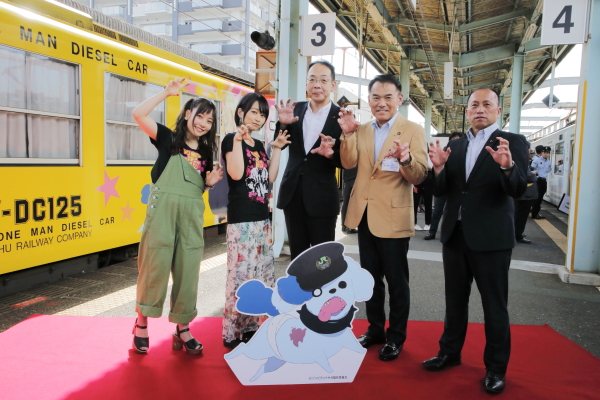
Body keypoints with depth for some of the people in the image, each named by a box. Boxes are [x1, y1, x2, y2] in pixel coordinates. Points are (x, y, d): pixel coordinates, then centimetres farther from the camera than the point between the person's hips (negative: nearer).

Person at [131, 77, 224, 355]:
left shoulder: (205, 152, 14)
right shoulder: (168, 139, 3)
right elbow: (138, 114, -11)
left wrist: (210, 183, 0)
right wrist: (167, 92, -9)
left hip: (191, 217, 4)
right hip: (162, 212, -4)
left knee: (187, 271, 6)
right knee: (155, 266, -1)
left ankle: (182, 329, 19)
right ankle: (142, 323, 19)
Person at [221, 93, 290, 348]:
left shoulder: (259, 145, 17)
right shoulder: (231, 140, -4)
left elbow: (270, 178, 11)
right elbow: (236, 174, -19)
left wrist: (277, 149, 10)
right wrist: (238, 140, -20)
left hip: (262, 218, 8)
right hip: (241, 219, -8)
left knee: (262, 275, 11)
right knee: (241, 276, -7)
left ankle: (250, 327, 24)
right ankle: (231, 334, 7)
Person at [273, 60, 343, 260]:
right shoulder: (296, 109, 5)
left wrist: (331, 153, -27)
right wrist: (283, 124, -14)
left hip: (322, 197, -4)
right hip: (292, 193, 4)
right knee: (296, 253, 15)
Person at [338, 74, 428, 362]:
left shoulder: (413, 130, -8)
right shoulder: (362, 130, 8)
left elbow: (419, 177, -17)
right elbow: (349, 164, -3)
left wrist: (406, 159, -38)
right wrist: (347, 134, -17)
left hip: (393, 216, -5)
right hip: (364, 214, 5)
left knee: (396, 280, 8)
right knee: (371, 276, 17)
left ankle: (396, 337, 26)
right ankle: (375, 329, 34)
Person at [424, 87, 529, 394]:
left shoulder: (513, 142, -4)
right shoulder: (455, 146, 9)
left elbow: (518, 189, -16)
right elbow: (442, 190, 4)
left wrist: (507, 166, -36)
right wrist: (439, 168, -16)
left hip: (491, 237, -5)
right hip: (455, 234, 5)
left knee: (494, 305, 6)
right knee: (455, 299, 17)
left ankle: (496, 367, 21)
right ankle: (450, 352, 33)